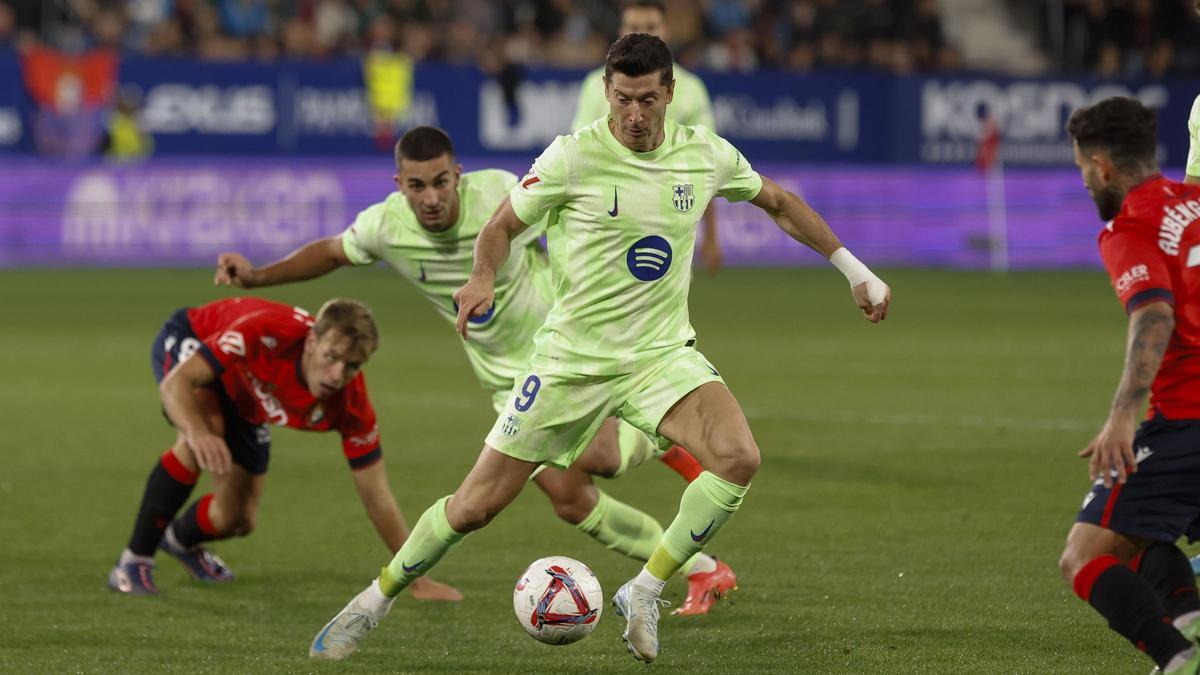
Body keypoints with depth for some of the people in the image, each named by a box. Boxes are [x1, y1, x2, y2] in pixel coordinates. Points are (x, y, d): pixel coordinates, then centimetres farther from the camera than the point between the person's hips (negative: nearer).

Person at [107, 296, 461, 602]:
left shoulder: (351, 406, -31)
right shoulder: (266, 333, -44)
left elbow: (377, 497, -21)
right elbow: (176, 382, -45)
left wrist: (417, 580, -21)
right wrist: (196, 431, -67)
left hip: (240, 400, 5)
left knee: (236, 519, 2)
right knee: (207, 434, -36)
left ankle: (181, 538, 42)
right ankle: (134, 561, -22)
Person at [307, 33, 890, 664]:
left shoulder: (707, 155, -2)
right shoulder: (574, 156, -13)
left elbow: (778, 202, 17)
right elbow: (502, 226, -2)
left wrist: (854, 268, 16)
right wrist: (482, 279, -23)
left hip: (661, 353, 2)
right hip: (571, 357, -2)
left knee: (738, 458, -26)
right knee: (475, 505, -2)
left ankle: (644, 592, -10)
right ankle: (375, 601, 23)